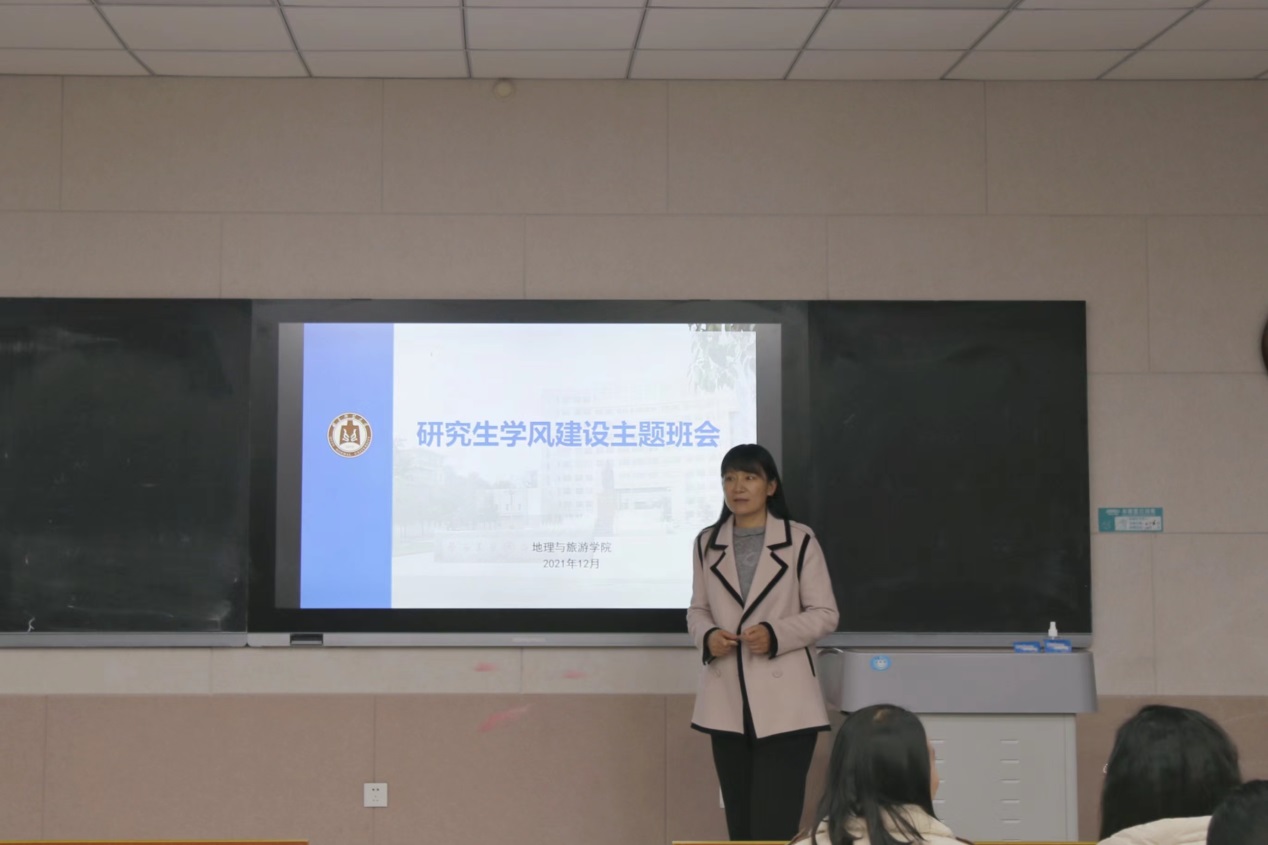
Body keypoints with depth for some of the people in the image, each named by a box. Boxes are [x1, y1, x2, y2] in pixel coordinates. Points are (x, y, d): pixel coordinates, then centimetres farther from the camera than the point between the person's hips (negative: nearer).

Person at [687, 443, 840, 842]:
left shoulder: (799, 540, -2)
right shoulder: (707, 543, 9)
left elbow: (825, 614, -2)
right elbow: (697, 610, 14)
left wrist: (775, 634, -18)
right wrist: (707, 637, -9)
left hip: (784, 702, -4)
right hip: (727, 702, 4)